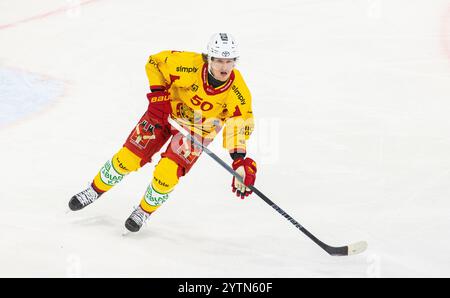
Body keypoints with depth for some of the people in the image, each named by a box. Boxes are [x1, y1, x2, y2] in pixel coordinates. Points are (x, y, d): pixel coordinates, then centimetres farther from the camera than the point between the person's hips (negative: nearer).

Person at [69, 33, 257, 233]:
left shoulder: (238, 91, -29)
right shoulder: (189, 65, -32)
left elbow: (240, 124, -19)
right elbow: (155, 61, -15)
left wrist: (240, 160, -31)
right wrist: (158, 94, -23)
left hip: (198, 129, 0)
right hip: (167, 111, 0)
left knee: (167, 174, -14)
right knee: (128, 158, 0)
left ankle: (145, 211, 17)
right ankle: (95, 190, 28)